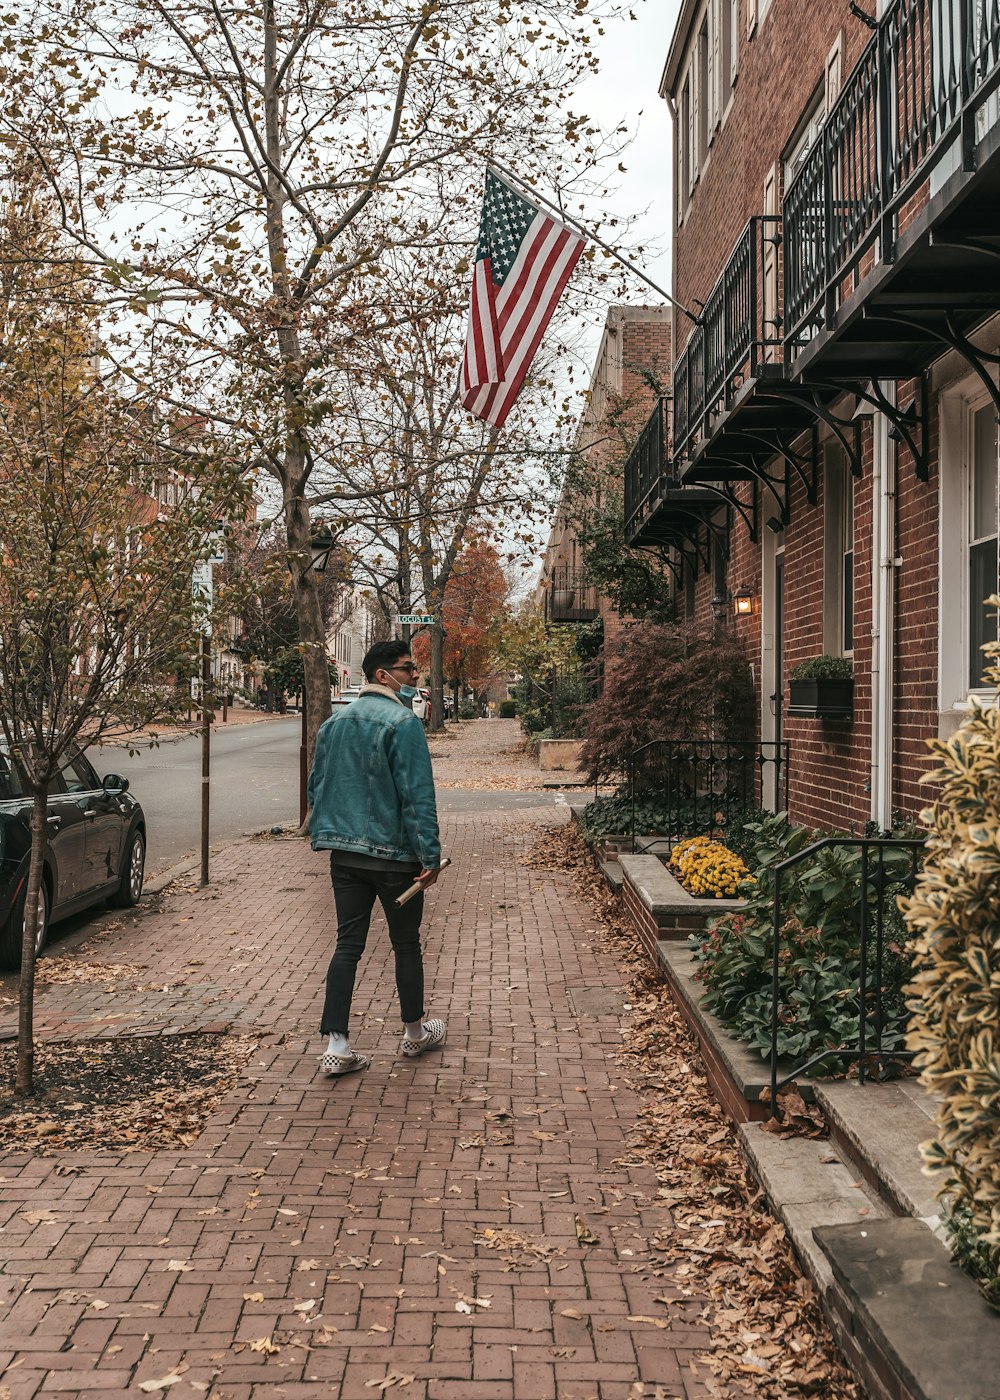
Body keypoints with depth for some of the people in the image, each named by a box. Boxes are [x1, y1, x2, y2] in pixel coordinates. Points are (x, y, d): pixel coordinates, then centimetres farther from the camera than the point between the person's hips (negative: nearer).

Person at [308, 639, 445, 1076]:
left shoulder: (333, 723, 10)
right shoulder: (402, 722, -13)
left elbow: (317, 787, 16)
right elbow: (418, 795, -17)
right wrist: (430, 855, -15)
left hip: (344, 855, 6)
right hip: (394, 855, -6)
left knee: (348, 945, 7)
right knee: (406, 943, 10)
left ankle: (336, 1046, 1)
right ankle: (415, 1033, 26)